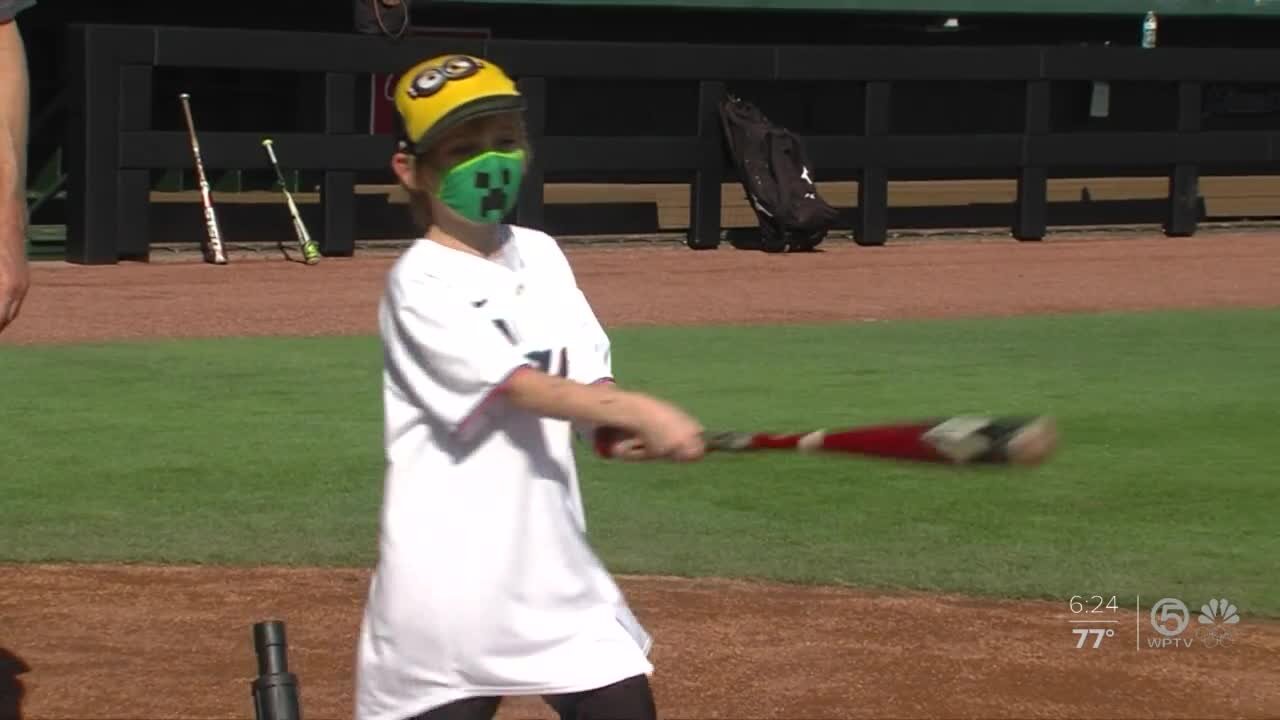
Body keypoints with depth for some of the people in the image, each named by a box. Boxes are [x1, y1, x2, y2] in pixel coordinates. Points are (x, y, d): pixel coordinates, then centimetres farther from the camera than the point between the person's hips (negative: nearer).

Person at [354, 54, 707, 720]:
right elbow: (518, 387, -21)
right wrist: (640, 410, -32)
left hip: (551, 559, 6)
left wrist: (621, 430, -16)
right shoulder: (421, 285, -10)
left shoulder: (540, 256, 11)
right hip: (450, 574, -6)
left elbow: (589, 385, 7)